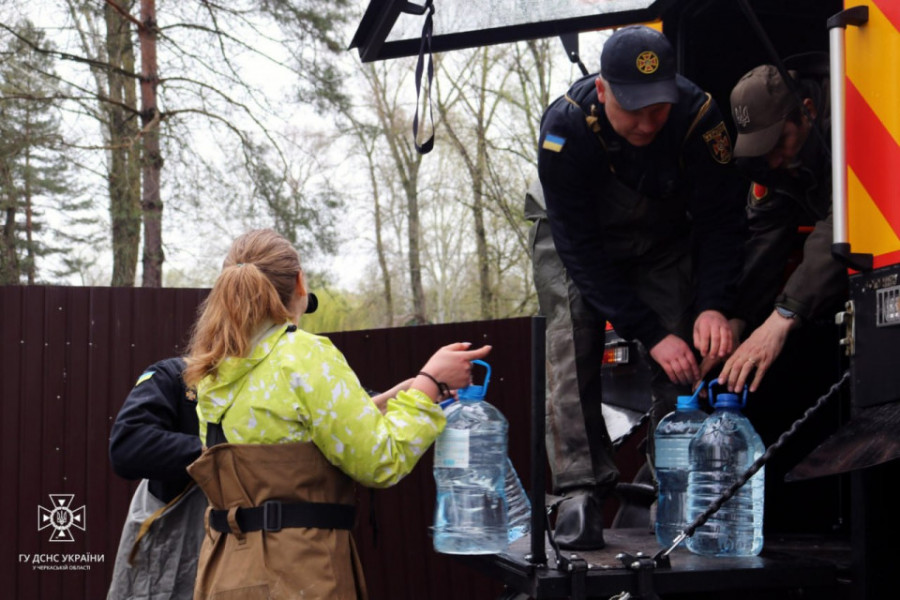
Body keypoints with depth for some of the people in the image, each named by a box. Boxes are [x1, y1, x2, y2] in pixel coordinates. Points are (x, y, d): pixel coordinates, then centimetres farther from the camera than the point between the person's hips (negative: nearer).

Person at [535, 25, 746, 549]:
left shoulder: (699, 117, -30)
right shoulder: (566, 127, -35)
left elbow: (721, 222, -20)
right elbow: (581, 249, -32)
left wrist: (713, 305, -37)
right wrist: (650, 334, -36)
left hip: (663, 243, 2)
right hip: (576, 238, -1)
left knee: (684, 358, -12)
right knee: (571, 350, -18)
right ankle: (581, 493, -17)